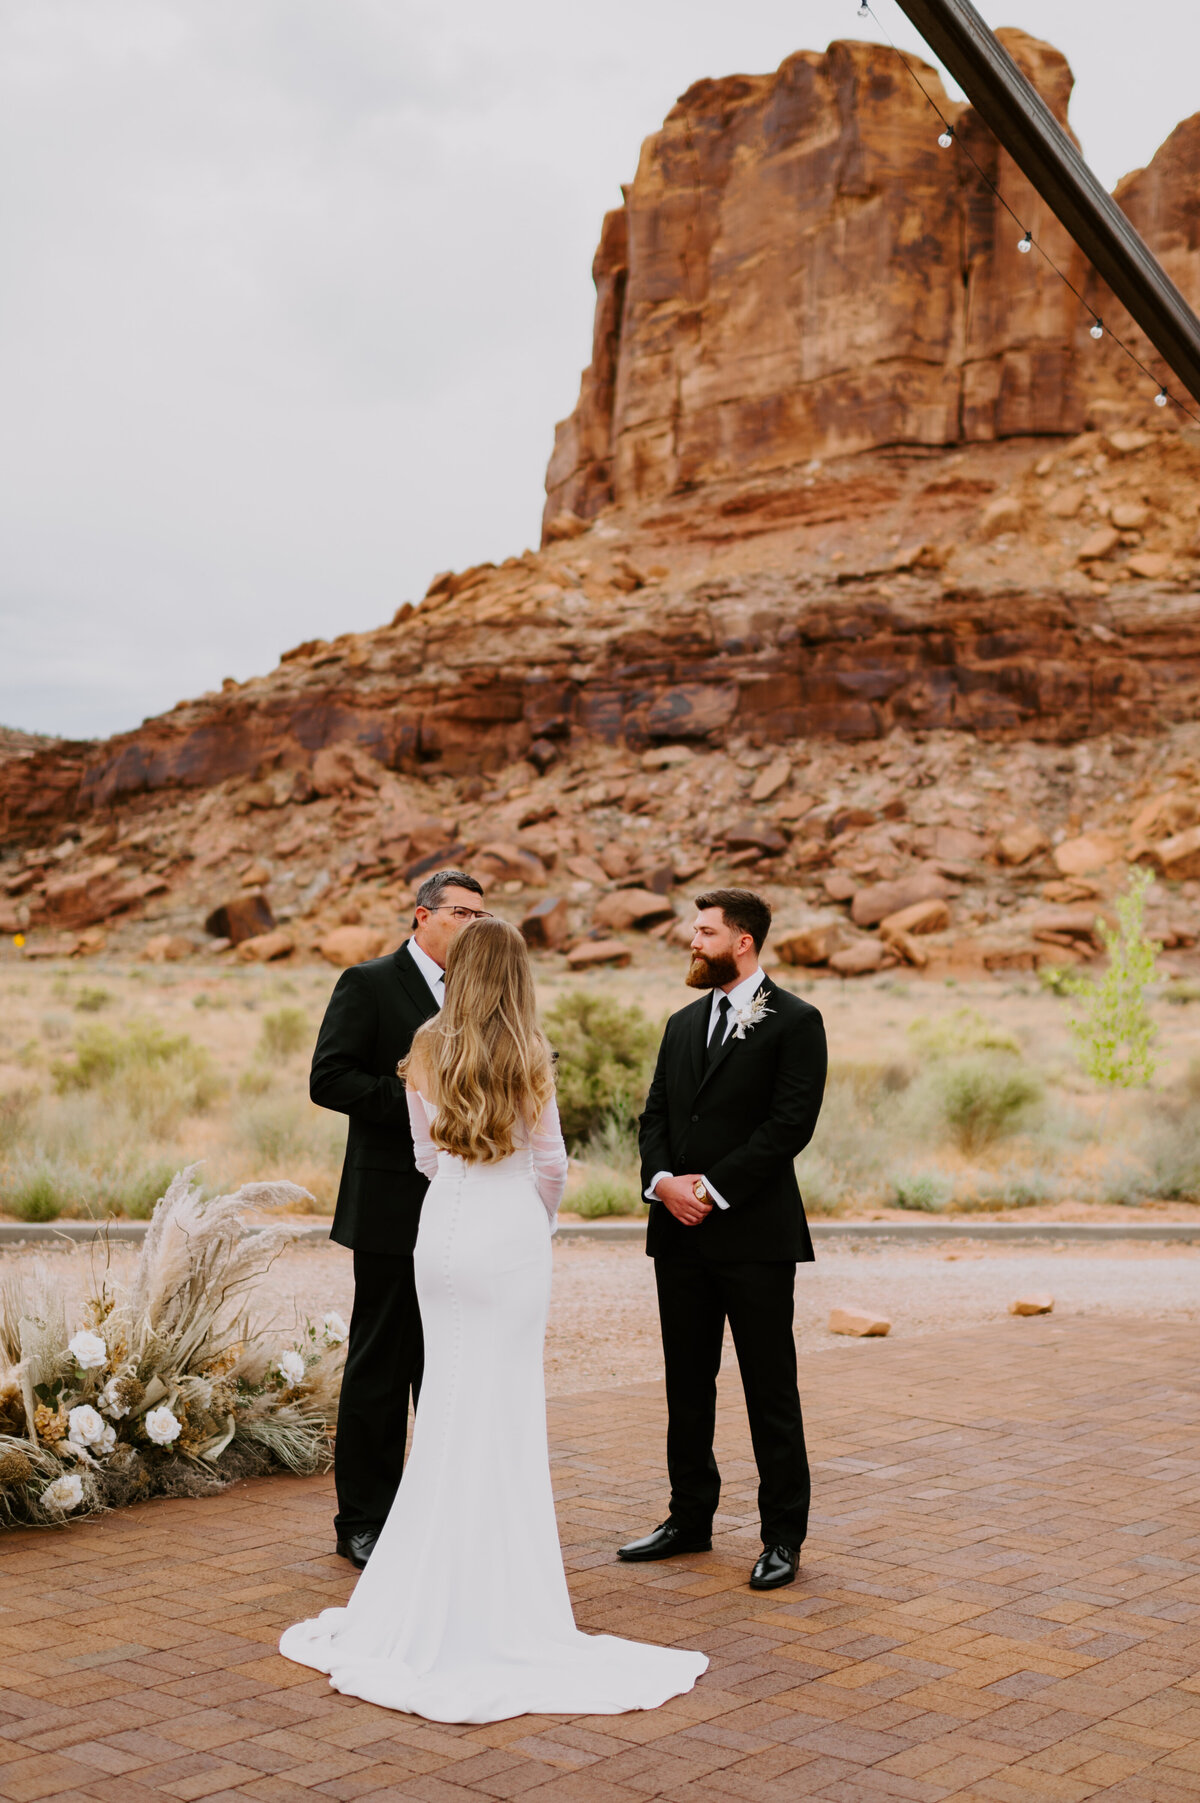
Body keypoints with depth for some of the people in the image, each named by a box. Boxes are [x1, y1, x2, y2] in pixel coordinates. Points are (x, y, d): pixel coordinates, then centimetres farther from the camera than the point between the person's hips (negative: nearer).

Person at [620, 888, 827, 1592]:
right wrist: (663, 1180, -7)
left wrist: (713, 1187, -16)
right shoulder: (683, 1024, 16)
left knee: (771, 1390, 1)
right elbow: (655, 1116, 13)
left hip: (755, 1233, -6)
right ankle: (691, 1519, 25)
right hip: (680, 1233, 6)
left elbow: (791, 1123, -14)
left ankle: (784, 1535, 11)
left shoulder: (794, 1021, -5)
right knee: (687, 1384, 13)